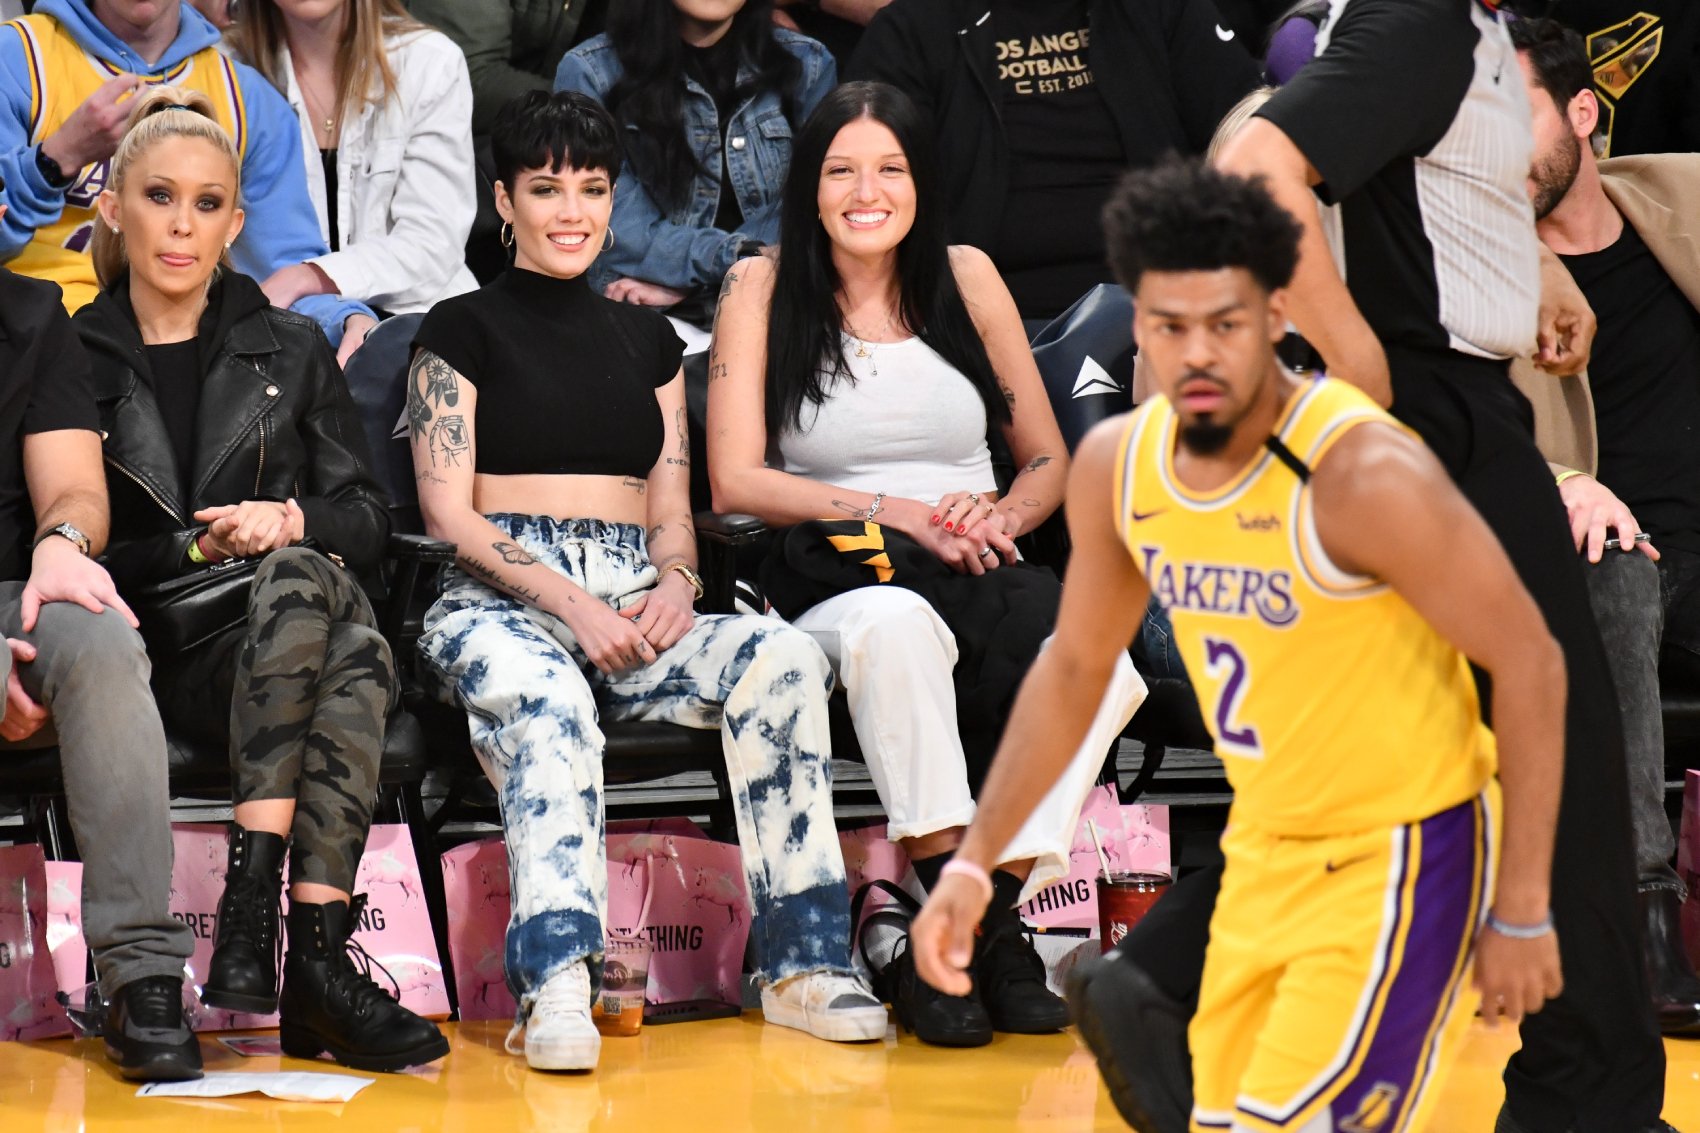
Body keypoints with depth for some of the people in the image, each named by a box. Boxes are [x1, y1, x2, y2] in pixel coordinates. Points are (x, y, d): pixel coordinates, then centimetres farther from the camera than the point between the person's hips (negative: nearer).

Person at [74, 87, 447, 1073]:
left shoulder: (291, 351, 18)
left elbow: (369, 519, 15)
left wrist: (290, 522, -5)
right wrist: (200, 548, -5)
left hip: (287, 623, 2)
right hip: (163, 648, -2)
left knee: (299, 579, -38)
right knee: (356, 651, -36)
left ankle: (254, 903, -43)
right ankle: (318, 962, -43)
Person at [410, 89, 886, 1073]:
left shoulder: (648, 342, 23)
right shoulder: (464, 331, 9)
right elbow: (448, 512, 0)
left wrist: (677, 585, -4)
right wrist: (570, 603, -14)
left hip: (633, 607, 4)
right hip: (499, 604, -4)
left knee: (786, 658, -27)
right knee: (549, 701, -40)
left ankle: (802, 964, -29)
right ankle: (556, 986, -53)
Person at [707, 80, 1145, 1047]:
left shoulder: (966, 278, 15)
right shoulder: (764, 289, 7)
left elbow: (1050, 459, 19)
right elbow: (737, 481, -2)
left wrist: (1003, 514, -5)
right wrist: (899, 513, -12)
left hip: (979, 572, 2)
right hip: (838, 576, -2)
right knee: (894, 622, -42)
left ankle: (976, 922, -24)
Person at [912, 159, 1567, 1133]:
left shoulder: (1364, 472, -26)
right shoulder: (1117, 466, -5)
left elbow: (1528, 663, -19)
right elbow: (1075, 668, 11)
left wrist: (1522, 913, -17)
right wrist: (975, 861, 7)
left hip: (1405, 859, -7)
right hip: (1264, 854, 7)